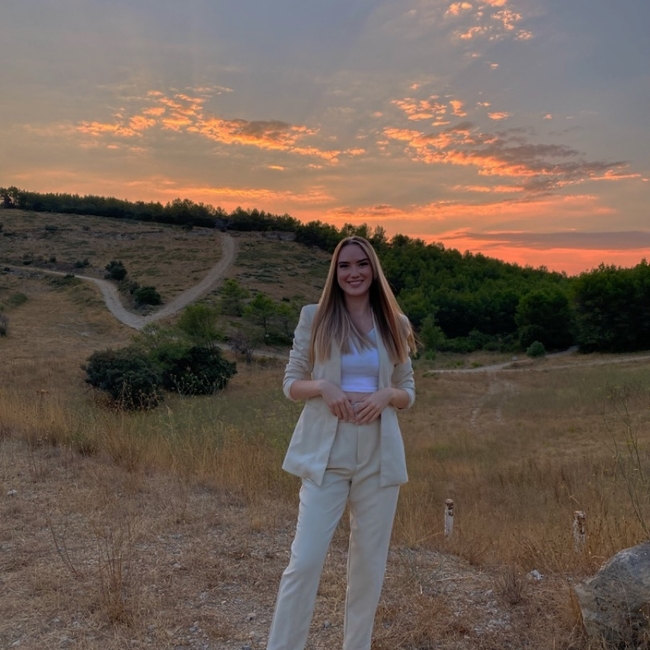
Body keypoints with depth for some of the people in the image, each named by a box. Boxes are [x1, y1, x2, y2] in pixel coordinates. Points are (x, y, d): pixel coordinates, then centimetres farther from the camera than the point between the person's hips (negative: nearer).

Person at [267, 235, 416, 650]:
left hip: (379, 457, 3)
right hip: (325, 455, -2)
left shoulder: (394, 324, 6)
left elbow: (408, 393, 11)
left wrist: (386, 395, -11)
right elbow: (291, 384, 3)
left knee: (370, 563, 11)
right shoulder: (314, 317, 1)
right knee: (306, 559, -5)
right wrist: (323, 387, -17)